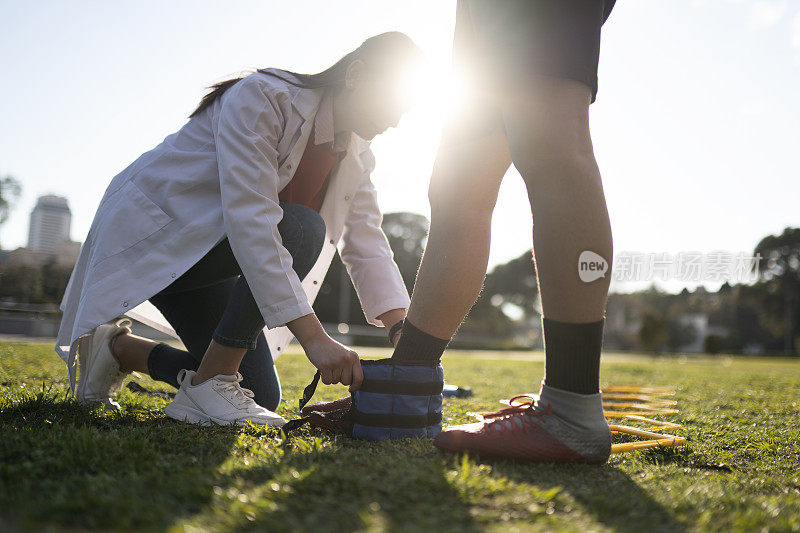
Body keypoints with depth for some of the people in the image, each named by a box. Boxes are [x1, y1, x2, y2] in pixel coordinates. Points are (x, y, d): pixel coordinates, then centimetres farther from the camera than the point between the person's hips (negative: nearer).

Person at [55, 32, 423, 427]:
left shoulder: (356, 157, 0)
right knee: (300, 229, -31)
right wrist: (313, 337, -41)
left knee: (259, 395, -1)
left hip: (208, 258, 8)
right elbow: (249, 222, -36)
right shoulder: (261, 98, -26)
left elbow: (367, 247, -4)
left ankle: (118, 346, 16)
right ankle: (209, 382, -20)